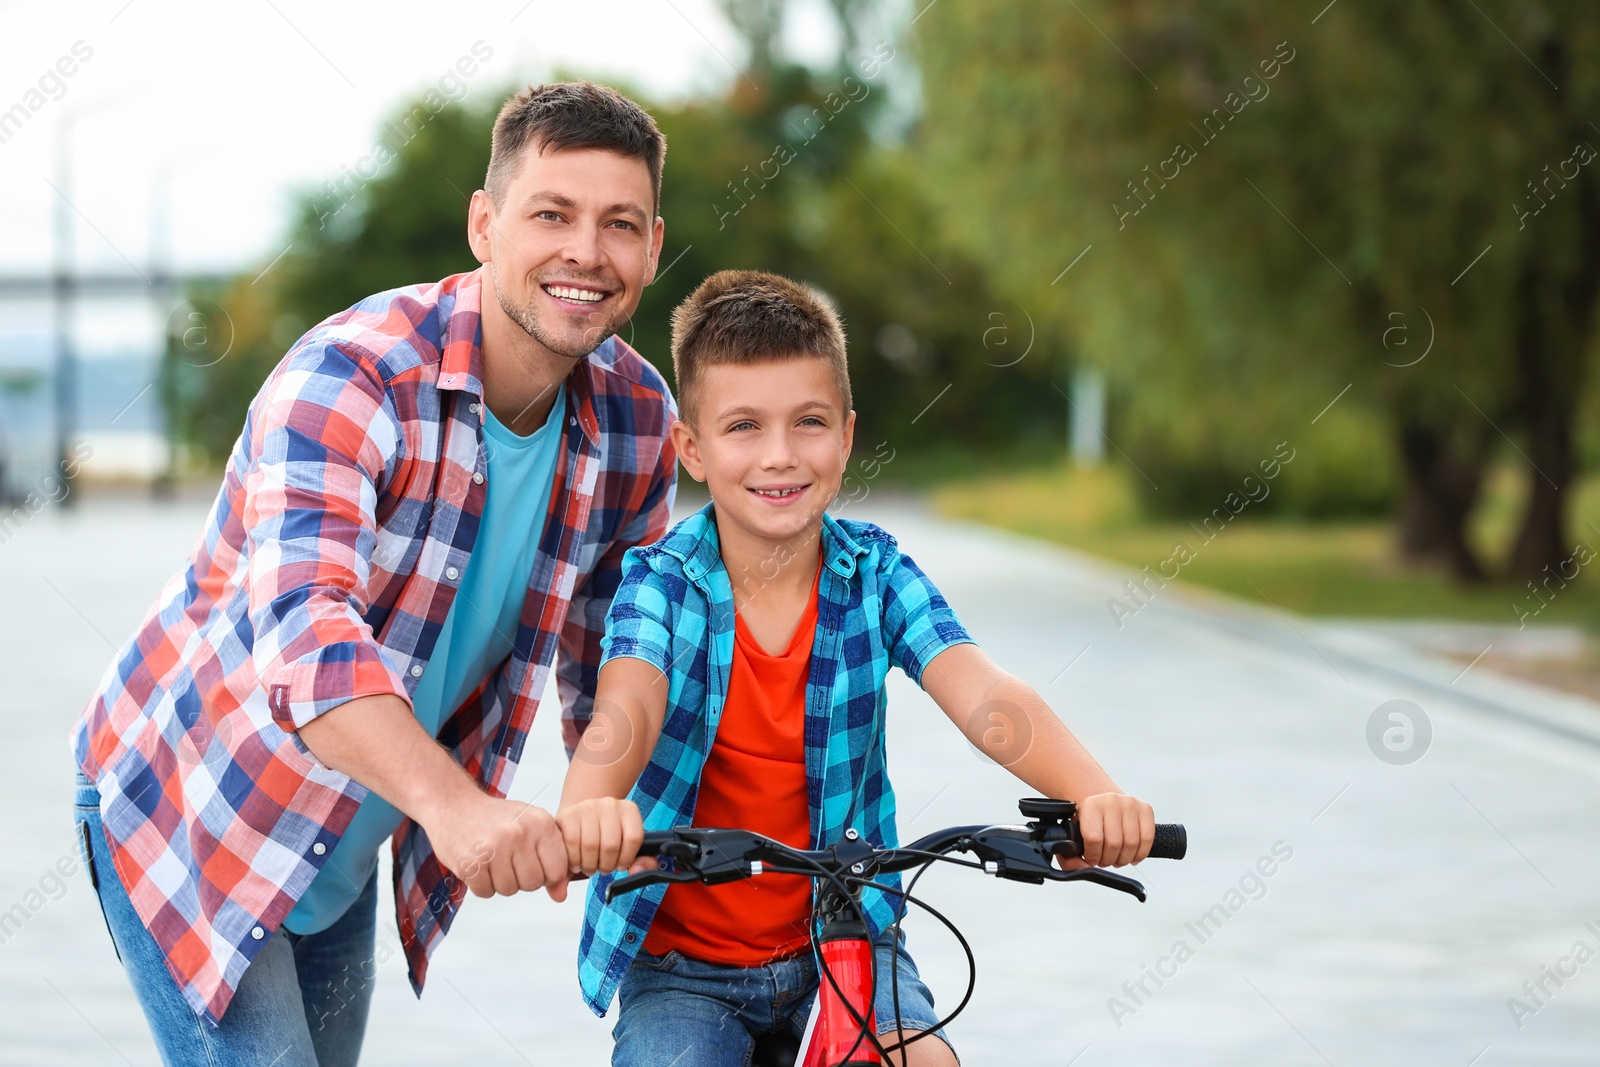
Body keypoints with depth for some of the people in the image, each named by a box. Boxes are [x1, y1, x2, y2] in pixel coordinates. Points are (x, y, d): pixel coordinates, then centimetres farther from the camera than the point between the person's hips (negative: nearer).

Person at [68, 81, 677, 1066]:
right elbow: (305, 633, -44)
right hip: (194, 817, -6)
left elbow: (610, 661, 6)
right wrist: (451, 802, -60)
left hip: (347, 855, 7)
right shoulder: (349, 376, -28)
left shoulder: (635, 420, -7)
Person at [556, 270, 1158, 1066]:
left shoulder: (876, 574, -6)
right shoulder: (660, 579, -11)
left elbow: (982, 695, -22)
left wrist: (1093, 797, -43)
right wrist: (588, 807, -56)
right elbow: (627, 704, -31)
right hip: (680, 953, -1)